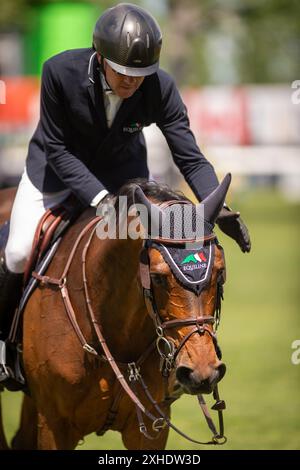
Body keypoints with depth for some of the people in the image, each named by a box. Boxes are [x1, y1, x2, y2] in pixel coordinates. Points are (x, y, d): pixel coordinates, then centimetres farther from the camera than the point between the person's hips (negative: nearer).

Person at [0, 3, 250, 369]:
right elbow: (56, 148, -25)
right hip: (59, 163, -2)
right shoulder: (60, 71, -32)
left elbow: (190, 158, -23)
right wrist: (100, 198, -36)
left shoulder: (160, 87, -28)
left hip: (120, 167, 2)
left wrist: (218, 210, -40)